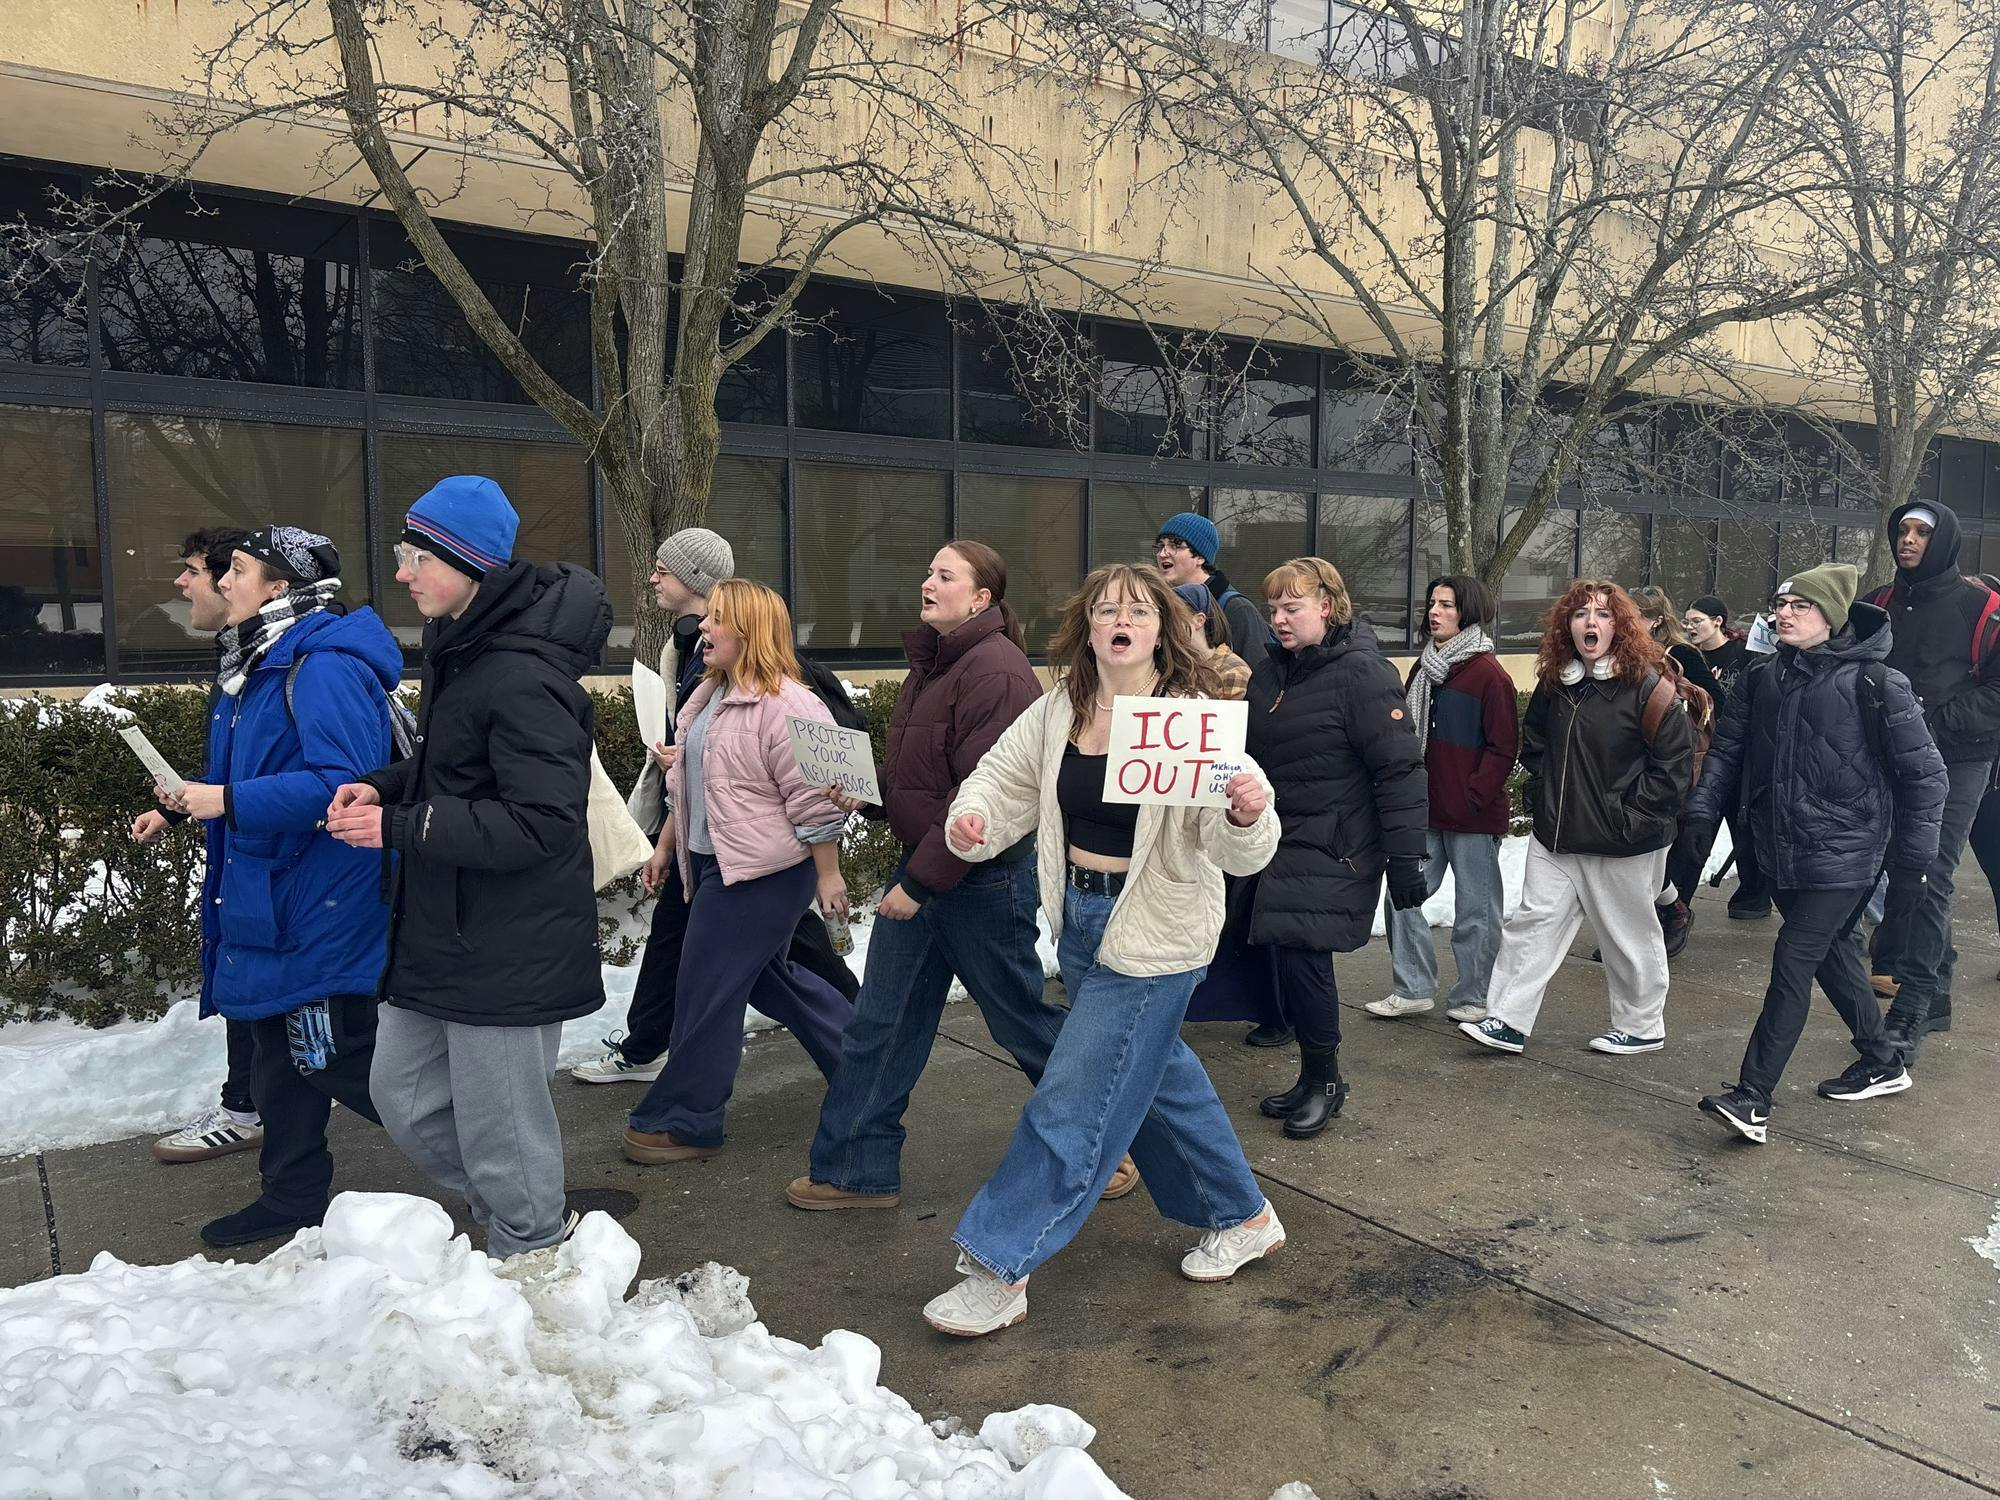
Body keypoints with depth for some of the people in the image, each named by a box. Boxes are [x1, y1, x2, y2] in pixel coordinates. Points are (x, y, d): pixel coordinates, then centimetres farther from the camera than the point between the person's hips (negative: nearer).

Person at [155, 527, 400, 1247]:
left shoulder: (325, 667, -21)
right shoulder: (253, 664, 14)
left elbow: (340, 782, -30)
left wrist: (229, 802, -25)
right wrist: (192, 797, 11)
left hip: (321, 905, -10)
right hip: (269, 899, 10)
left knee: (335, 1059, -2)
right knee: (278, 1053, 17)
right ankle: (291, 1197, 32)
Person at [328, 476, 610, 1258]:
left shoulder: (524, 678, -23)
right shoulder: (461, 648, 9)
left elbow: (541, 824, -27)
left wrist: (399, 828, -23)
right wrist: (384, 785, 2)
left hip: (510, 951, -10)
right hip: (441, 933, 10)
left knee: (501, 1136, 4)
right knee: (403, 1095, 20)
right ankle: (515, 1218, 38)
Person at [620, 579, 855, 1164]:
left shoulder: (785, 707, -20)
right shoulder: (710, 696, 11)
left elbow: (815, 801, -20)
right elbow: (690, 786, 21)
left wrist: (827, 875, -17)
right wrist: (665, 846, 21)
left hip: (762, 874, -10)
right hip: (715, 863, 10)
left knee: (707, 990, -3)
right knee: (769, 977, 19)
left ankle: (684, 1122, 12)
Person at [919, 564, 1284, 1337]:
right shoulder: (1059, 709, -2)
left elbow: (1234, 848, -22)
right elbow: (1007, 778, 7)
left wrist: (1247, 818, -44)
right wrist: (974, 822, -14)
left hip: (1154, 934, -7)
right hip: (1079, 918, 7)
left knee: (1073, 1101, -3)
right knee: (1156, 1072, 22)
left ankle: (1000, 1269, 11)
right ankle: (1242, 1216, 43)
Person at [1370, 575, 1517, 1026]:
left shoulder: (1489, 674, -10)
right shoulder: (1423, 668, 12)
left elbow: (1503, 747, -12)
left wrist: (1472, 797, -16)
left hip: (1473, 816, -7)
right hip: (1424, 810, 7)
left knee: (1475, 909, 5)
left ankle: (1473, 997, 18)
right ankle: (1414, 988, 18)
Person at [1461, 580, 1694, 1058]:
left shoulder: (1646, 685, -13)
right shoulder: (1554, 683, 5)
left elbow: (1675, 762, -14)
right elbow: (1534, 744, 21)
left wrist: (1632, 817, -15)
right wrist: (1541, 797, 10)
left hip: (1624, 843, -5)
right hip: (1557, 835, 6)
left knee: (1629, 933, 9)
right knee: (1534, 920, 3)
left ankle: (1642, 1026, 28)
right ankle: (1508, 1022, 8)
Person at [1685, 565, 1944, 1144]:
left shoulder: (1876, 684, -11)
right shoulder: (1762, 678, 4)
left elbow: (1923, 772, -5)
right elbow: (1727, 747, 9)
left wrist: (1914, 851, -3)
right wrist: (1702, 808, -4)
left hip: (1840, 851, -6)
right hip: (1779, 848, 6)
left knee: (1792, 961, -11)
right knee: (1829, 954, 19)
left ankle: (1753, 1097, -10)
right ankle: (1882, 1063, 39)